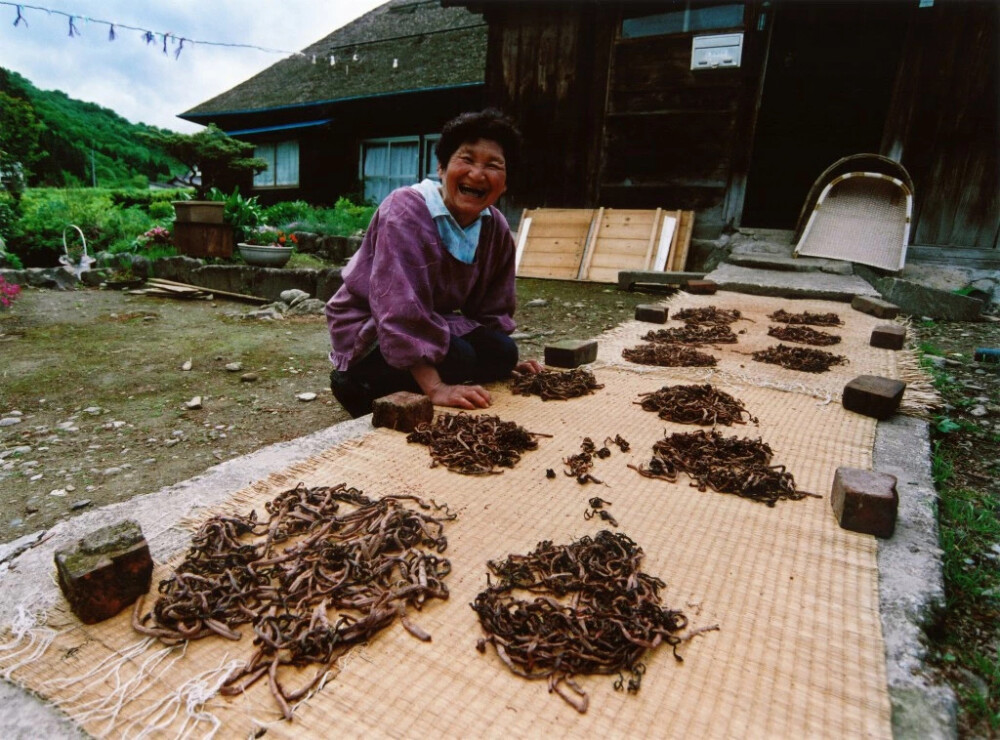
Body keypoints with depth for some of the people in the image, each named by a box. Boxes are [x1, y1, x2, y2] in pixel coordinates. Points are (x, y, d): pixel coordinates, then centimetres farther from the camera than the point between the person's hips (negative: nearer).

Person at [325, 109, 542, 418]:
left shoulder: (497, 229, -5)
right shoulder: (406, 211, -27)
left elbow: (492, 308, 4)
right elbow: (402, 309, -36)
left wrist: (506, 360, -5)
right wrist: (435, 388, -42)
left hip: (435, 322, 7)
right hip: (369, 332, -7)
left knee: (501, 352, -12)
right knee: (457, 359, -29)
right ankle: (361, 387, -8)